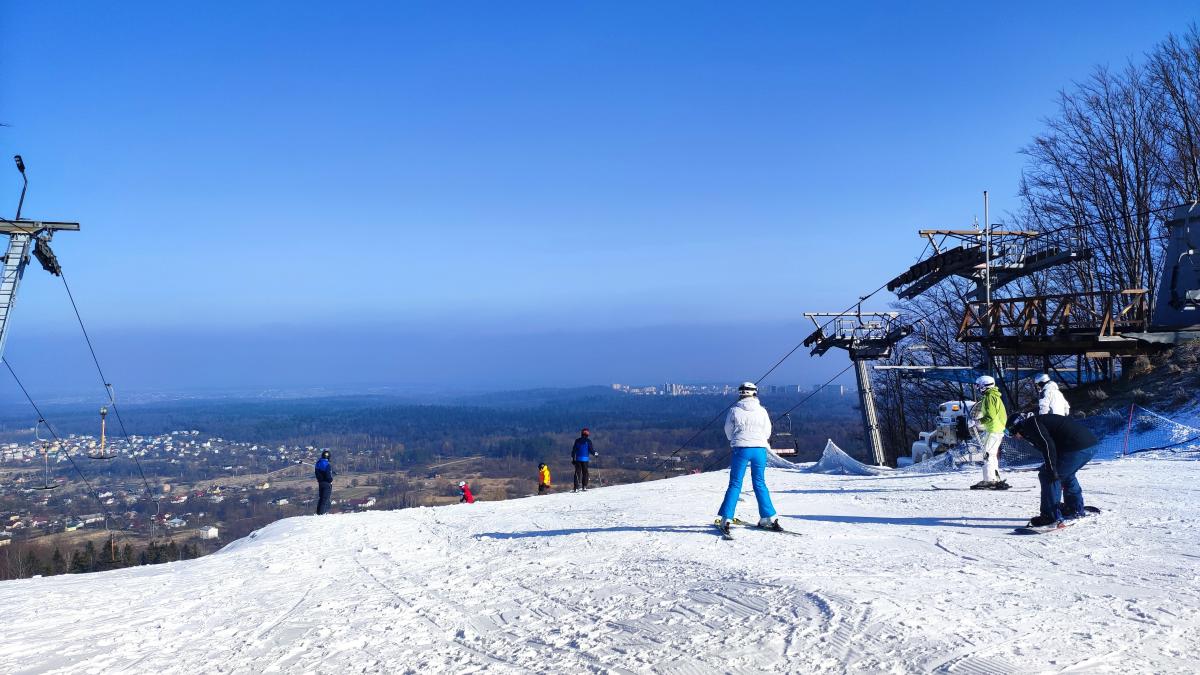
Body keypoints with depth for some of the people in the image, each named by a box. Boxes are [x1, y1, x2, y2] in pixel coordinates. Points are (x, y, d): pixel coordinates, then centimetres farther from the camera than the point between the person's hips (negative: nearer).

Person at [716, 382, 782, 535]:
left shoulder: (734, 410, -3)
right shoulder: (762, 411, 0)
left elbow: (728, 431, 7)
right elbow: (768, 432, 8)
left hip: (741, 449, -1)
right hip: (760, 449, 2)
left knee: (735, 484, 2)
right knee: (760, 484, 12)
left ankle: (726, 519, -4)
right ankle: (769, 518, 14)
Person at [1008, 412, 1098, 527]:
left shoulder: (1031, 424, -1)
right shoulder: (1038, 421, 29)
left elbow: (1047, 445, -16)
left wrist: (1052, 471, -16)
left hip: (1078, 447, -11)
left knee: (1046, 476, -4)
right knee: (1065, 474, 32)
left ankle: (1052, 516, -4)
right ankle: (1076, 510, 39)